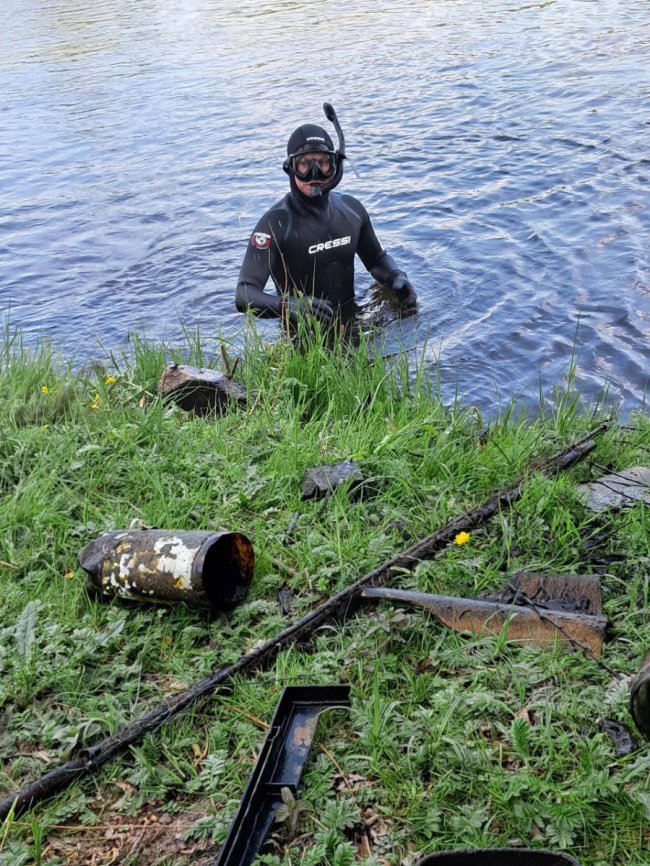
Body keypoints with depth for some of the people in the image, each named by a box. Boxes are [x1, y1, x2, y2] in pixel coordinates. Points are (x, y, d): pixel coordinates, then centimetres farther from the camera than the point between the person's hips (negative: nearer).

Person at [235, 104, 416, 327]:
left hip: (351, 323, 5)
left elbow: (376, 259, 21)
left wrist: (396, 278, -2)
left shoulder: (351, 209, 3)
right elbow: (244, 295, -24)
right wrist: (288, 305, -43)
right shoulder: (276, 222, -16)